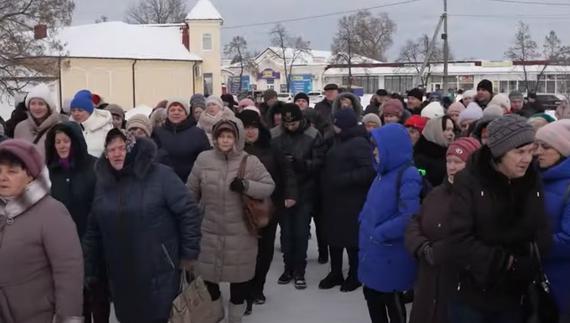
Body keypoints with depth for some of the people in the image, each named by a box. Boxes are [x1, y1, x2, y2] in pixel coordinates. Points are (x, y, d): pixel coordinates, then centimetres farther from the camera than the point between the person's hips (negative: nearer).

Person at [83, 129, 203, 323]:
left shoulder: (161, 176, -9)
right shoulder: (103, 183, 6)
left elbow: (189, 212, -8)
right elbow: (93, 230, 11)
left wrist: (189, 254, -7)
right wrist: (90, 268, 13)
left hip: (159, 274, -4)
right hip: (121, 277, 5)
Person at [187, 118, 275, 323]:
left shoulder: (250, 162, -7)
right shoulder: (204, 159, -3)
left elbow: (270, 187, -5)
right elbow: (191, 192, 6)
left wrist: (246, 185, -21)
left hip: (239, 233, -1)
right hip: (209, 231, 2)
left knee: (239, 276, 11)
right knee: (207, 274, 13)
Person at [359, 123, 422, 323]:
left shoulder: (408, 176, -18)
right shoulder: (384, 172, 8)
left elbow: (408, 218, -27)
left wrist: (378, 234, -20)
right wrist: (364, 224, 2)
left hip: (391, 256, -8)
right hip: (373, 251, 8)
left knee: (393, 303, 8)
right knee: (371, 296, 19)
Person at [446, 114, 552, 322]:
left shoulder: (533, 182, 2)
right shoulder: (468, 181, -13)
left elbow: (542, 236, 3)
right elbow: (459, 241, -18)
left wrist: (525, 264, -15)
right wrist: (505, 262, -17)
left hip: (513, 296, 4)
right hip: (471, 296, -4)